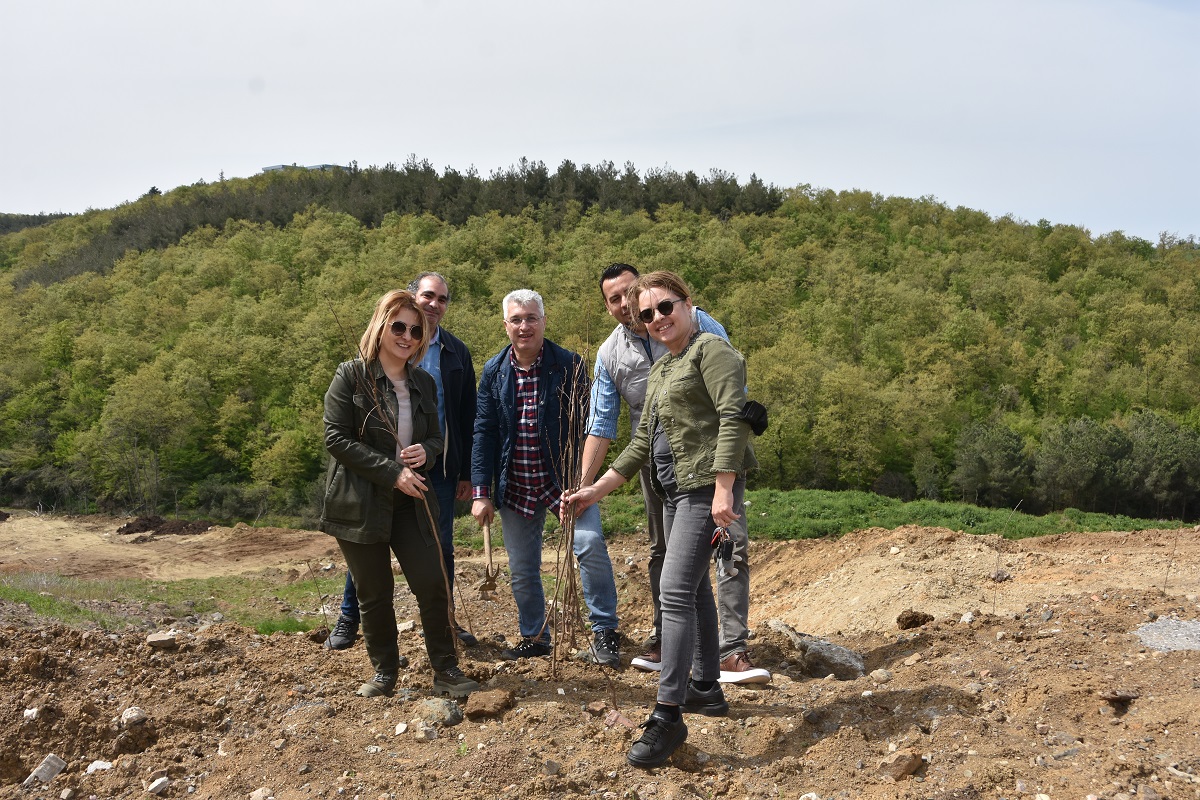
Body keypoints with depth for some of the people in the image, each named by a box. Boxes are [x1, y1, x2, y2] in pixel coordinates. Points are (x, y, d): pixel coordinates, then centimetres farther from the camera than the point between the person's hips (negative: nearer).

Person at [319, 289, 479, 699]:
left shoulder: (423, 382, 9)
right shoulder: (351, 376, -7)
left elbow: (436, 435, 18)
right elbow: (336, 438, -13)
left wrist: (426, 451, -8)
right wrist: (392, 472, -18)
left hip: (411, 499, 4)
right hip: (360, 503, -3)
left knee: (433, 582, -4)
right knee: (374, 593, 5)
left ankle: (446, 671, 9)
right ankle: (384, 672, 22)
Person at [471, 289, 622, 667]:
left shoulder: (569, 365, -7)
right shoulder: (493, 371, 2)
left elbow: (584, 427, -8)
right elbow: (484, 433, 3)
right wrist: (481, 492, -2)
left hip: (563, 479, -3)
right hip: (515, 487, 3)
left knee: (590, 544, -21)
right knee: (522, 569, 11)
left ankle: (604, 633, -7)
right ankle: (534, 637, 30)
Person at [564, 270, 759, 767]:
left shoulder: (710, 350, -6)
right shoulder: (659, 371, 20)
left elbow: (733, 417, -18)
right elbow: (641, 444, 22)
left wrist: (723, 489, -25)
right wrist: (593, 492, 18)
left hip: (707, 487, -10)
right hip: (675, 490, 10)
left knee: (675, 590, -15)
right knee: (694, 586, 17)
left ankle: (668, 715, -12)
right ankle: (705, 687, 30)